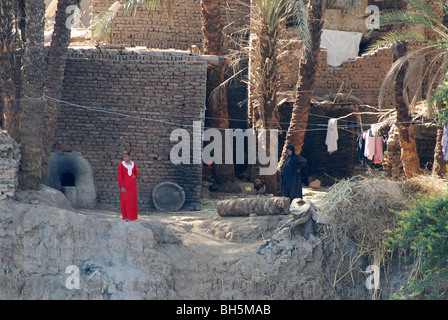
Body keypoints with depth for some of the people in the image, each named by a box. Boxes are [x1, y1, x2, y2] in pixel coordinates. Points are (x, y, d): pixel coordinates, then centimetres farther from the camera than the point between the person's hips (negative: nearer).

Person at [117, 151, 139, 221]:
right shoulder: (121, 164, -5)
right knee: (125, 200, -4)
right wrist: (122, 187, -13)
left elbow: (136, 172, 23)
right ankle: (126, 216, 3)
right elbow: (119, 176, -7)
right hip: (125, 184, -3)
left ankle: (133, 215, 15)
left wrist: (135, 176, -1)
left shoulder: (133, 164, 6)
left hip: (132, 184, 3)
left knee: (133, 199, 5)